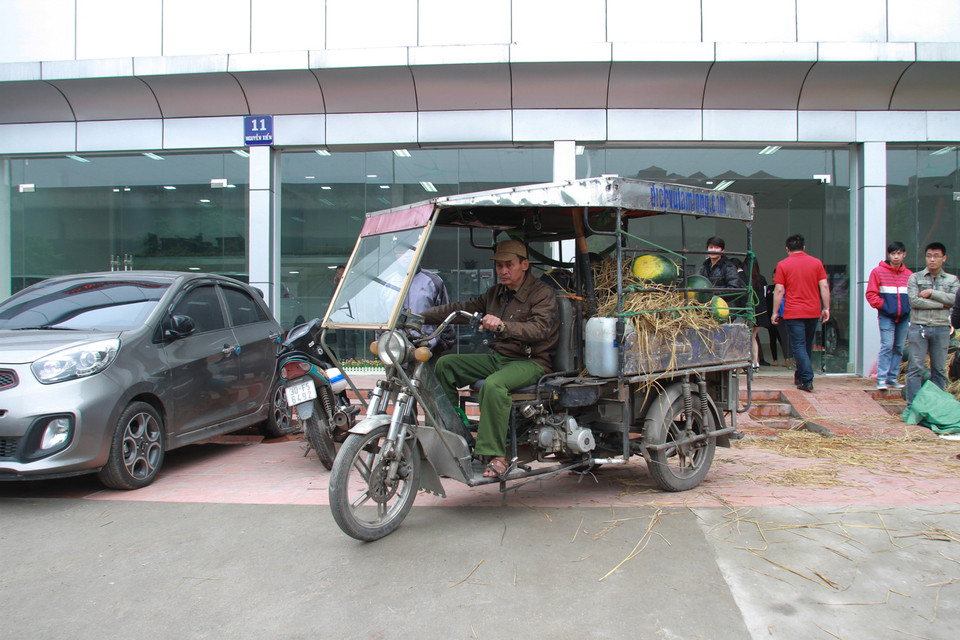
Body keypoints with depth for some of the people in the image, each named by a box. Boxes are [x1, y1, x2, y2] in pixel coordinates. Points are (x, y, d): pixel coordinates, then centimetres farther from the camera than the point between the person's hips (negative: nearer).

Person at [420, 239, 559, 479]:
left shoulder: (542, 293, -8)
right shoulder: (496, 293, 15)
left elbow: (540, 329, -24)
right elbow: (462, 308, 11)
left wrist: (502, 326, -39)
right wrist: (421, 316, 0)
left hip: (531, 362, -8)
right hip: (497, 357, 8)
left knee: (493, 385, -37)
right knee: (445, 365, -3)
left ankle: (496, 457, -30)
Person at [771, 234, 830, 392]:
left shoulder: (783, 265, -3)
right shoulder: (816, 263, 5)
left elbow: (779, 290, -7)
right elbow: (824, 287, 1)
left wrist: (775, 312, -2)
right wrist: (826, 308, 6)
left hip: (793, 312, -4)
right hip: (813, 312, 4)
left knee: (798, 346, -3)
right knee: (807, 346, 16)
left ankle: (807, 380, -13)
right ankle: (800, 376, 28)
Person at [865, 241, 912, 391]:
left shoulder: (909, 275, 7)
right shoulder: (878, 272, -1)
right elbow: (871, 294, -1)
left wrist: (910, 307, 0)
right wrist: (883, 305, -9)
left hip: (904, 317, 4)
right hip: (886, 316, -4)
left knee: (899, 349, 8)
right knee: (887, 346, -10)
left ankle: (892, 378, 17)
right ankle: (881, 379, -7)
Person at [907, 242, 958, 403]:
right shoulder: (915, 278, 6)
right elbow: (914, 301, -9)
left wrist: (931, 293, -11)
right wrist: (942, 304, -6)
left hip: (941, 329, 2)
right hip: (918, 328, -2)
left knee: (939, 370, 6)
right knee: (915, 368, -4)